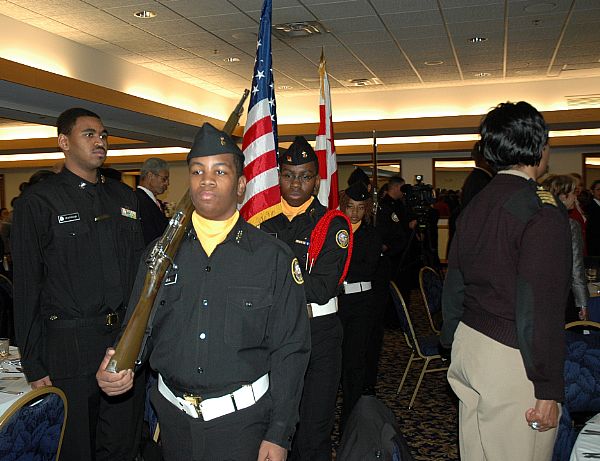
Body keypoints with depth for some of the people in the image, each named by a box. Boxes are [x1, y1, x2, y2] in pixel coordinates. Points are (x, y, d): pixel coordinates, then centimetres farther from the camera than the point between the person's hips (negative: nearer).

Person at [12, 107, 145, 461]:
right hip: (70, 348, -4)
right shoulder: (38, 202, -6)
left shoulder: (124, 197, 9)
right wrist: (33, 366, -7)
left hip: (126, 340, 5)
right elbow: (27, 289, -6)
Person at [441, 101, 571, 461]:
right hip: (510, 360, -8)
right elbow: (541, 306, -19)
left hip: (468, 346, 8)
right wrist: (548, 390, -14)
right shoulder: (543, 211, -15)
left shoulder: (475, 206, 7)